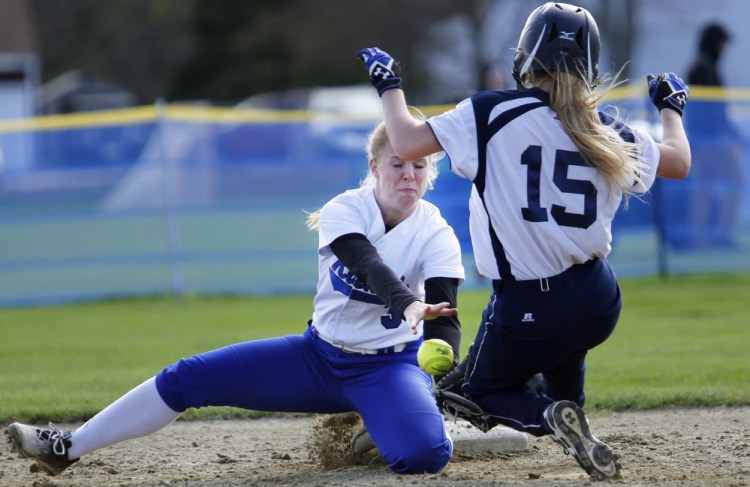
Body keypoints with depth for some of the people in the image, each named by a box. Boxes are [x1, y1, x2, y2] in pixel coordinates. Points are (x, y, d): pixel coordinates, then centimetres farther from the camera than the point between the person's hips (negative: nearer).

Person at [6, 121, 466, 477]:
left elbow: (445, 316, -26)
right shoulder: (344, 212, -12)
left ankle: (370, 429, 5)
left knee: (425, 453, -33)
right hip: (320, 354, 2)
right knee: (188, 378, -6)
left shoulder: (437, 236, -15)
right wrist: (407, 303, -55)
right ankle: (68, 448, 6)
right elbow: (366, 263, -34)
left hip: (390, 366, -2)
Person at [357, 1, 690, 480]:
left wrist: (389, 83, 7)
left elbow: (407, 143, -12)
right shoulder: (610, 134, 1)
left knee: (484, 390, 19)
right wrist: (672, 106, 36)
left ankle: (549, 415, -10)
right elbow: (679, 163, 16)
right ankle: (569, 412, 26)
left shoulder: (491, 113, -11)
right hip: (599, 304, 5)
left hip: (524, 309, -5)